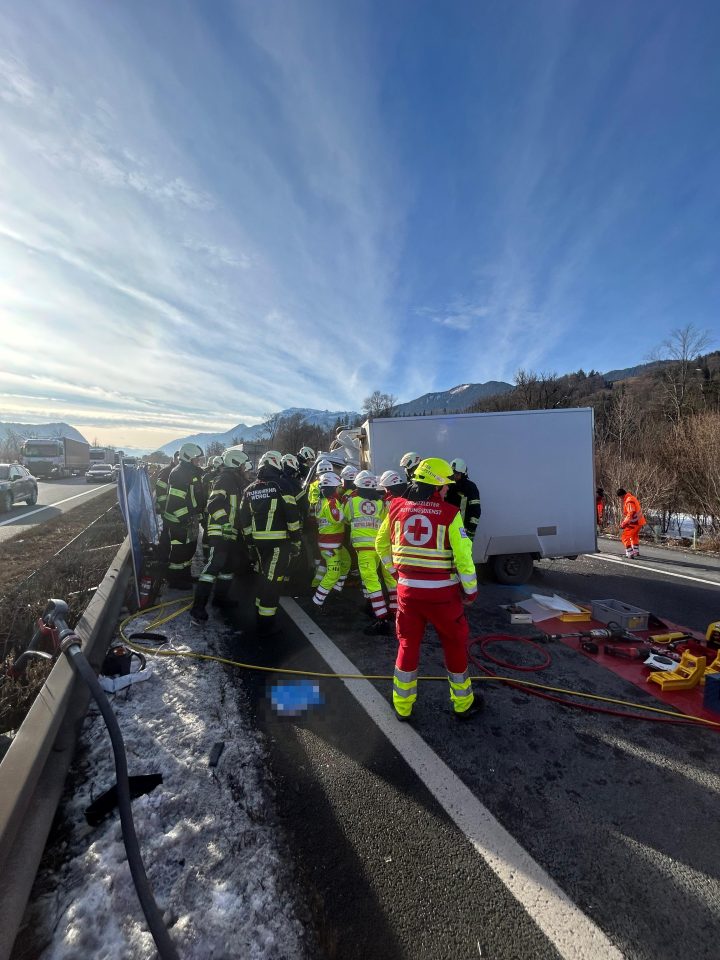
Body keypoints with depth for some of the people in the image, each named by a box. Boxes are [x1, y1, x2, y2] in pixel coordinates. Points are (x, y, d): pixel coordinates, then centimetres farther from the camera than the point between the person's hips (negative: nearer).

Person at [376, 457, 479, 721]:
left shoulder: (397, 508, -1)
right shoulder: (449, 513, -13)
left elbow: (381, 544, 9)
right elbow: (464, 556, -13)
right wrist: (470, 590, 1)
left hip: (408, 588, 3)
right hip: (443, 591, -3)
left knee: (407, 645, 18)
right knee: (455, 645, 18)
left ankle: (402, 706, 30)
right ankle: (463, 704, 34)